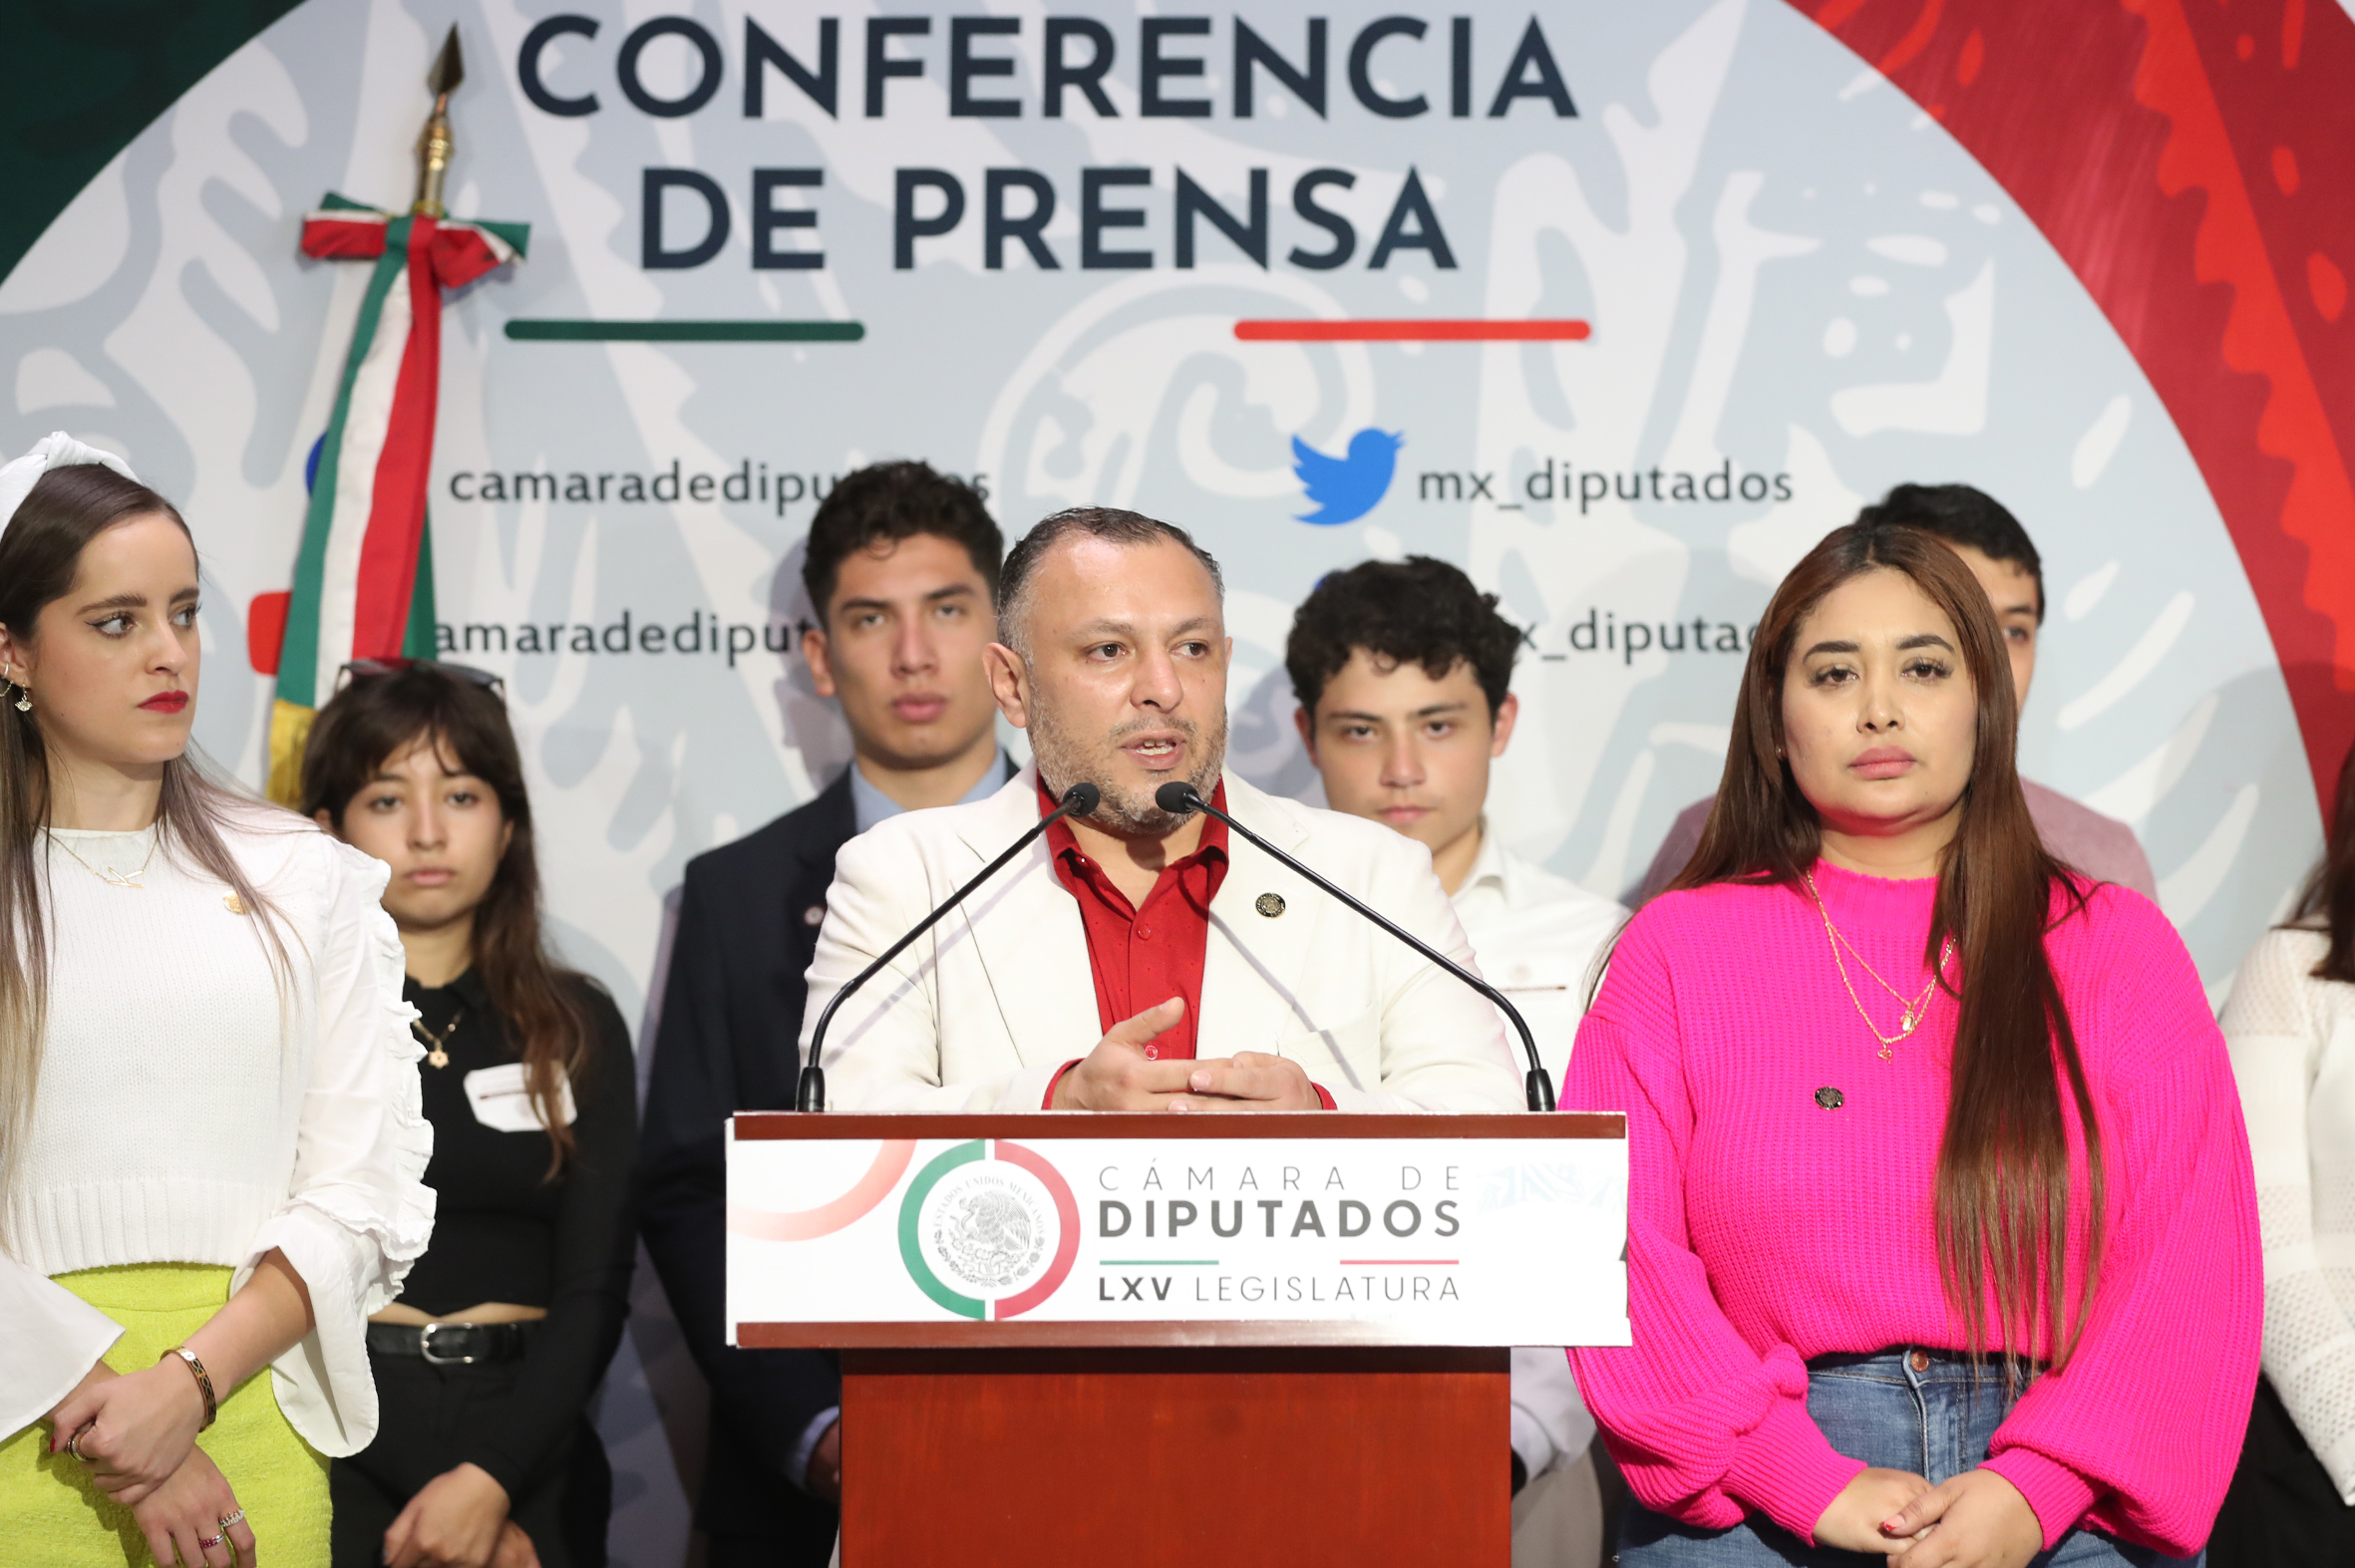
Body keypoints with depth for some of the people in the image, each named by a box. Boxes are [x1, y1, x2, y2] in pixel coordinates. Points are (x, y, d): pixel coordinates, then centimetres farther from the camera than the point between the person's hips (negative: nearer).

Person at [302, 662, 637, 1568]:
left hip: (531, 1450, 2)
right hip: (336, 1452, -2)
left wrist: (491, 1478, -15)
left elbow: (597, 1288, 0)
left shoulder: (576, 1029, 6)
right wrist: (429, 1490, -13)